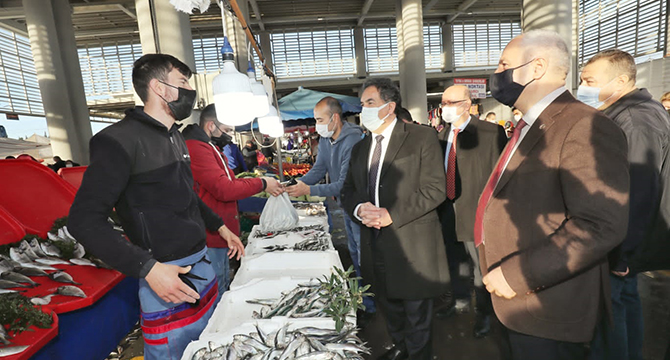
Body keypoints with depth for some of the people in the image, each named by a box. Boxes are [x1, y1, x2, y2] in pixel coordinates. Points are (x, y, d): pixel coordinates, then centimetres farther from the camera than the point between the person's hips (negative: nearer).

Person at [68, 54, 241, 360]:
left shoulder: (175, 137, 11)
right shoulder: (120, 140, -15)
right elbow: (85, 221, -17)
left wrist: (219, 226, 20)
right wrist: (147, 268, -24)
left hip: (201, 263, 8)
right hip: (165, 274, -8)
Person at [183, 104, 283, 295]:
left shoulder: (209, 147, 17)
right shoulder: (197, 149, -19)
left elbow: (226, 182, 17)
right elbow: (224, 189, -24)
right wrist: (262, 184, -14)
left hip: (220, 235, 11)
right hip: (210, 238, -11)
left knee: (224, 285, 22)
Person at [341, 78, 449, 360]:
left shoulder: (422, 138, -7)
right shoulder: (360, 148, 12)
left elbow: (435, 189, -13)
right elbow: (348, 191, 13)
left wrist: (392, 215, -20)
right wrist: (359, 208, -10)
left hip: (412, 244, -5)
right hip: (375, 244, 6)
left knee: (416, 312, 11)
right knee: (389, 307, 23)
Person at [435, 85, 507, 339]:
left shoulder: (491, 133, -12)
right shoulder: (442, 135, 7)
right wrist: (439, 207, 7)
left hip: (475, 212, -6)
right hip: (447, 211, 6)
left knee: (481, 265, 12)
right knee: (453, 260, 21)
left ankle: (483, 313, 37)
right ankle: (461, 301, 47)